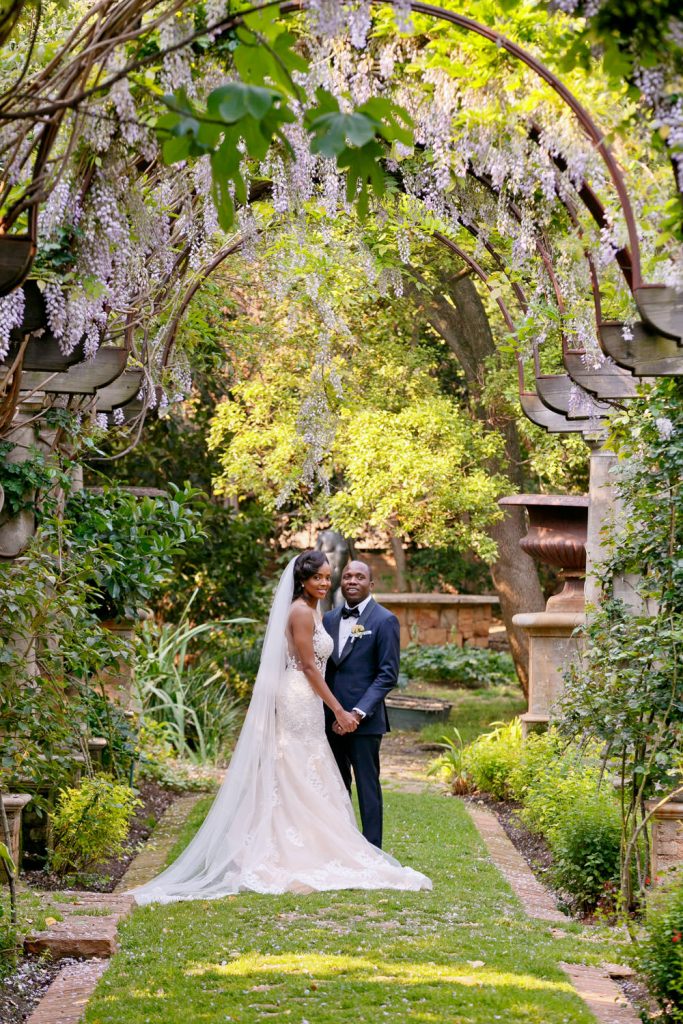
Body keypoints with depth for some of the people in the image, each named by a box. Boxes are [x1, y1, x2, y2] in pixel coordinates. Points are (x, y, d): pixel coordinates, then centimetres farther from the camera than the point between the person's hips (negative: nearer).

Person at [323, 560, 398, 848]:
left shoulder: (384, 621, -5)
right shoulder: (330, 619, 12)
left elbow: (388, 675, -9)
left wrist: (358, 713, -17)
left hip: (364, 720, -5)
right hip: (331, 720, 5)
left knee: (367, 788, 1)